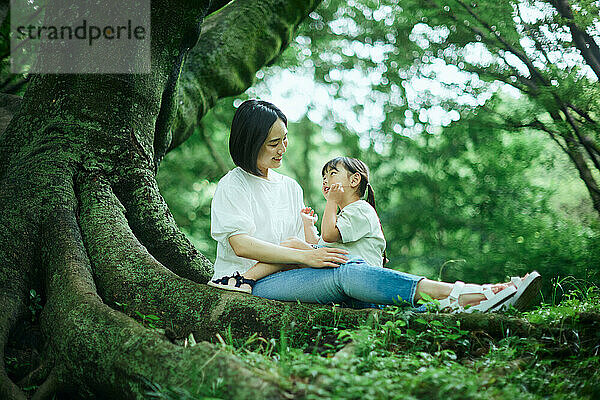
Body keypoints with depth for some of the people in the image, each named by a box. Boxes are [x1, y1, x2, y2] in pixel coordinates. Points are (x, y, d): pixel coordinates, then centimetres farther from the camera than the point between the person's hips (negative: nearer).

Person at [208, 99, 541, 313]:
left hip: (281, 278, 6)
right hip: (245, 284, -6)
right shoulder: (233, 185, 4)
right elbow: (241, 244, -12)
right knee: (344, 270, -30)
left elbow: (301, 246, 14)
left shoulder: (289, 187, 23)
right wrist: (304, 255, -19)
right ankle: (457, 296, -43)